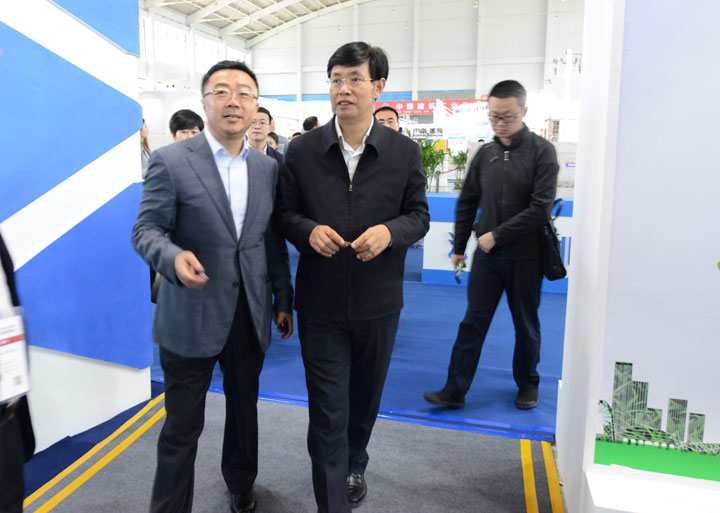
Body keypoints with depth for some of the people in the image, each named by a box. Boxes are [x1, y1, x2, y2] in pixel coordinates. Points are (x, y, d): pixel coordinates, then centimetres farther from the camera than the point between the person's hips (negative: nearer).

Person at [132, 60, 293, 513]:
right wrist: (173, 257, -28)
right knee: (183, 424, 8)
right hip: (191, 317, -4)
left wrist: (283, 299, 11)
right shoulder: (171, 161, -7)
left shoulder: (268, 167, 6)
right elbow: (147, 228, -7)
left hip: (251, 316, 5)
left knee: (244, 409, 21)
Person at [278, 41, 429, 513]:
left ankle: (354, 466, 50)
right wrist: (309, 230, -18)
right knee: (327, 411, 4)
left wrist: (389, 231, -19)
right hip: (320, 303, -1)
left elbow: (418, 215, 3)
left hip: (378, 302, 2)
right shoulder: (302, 151, -3)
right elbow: (286, 214, 4)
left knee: (365, 399, 22)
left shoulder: (405, 152, -3)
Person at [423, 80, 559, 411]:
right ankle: (455, 390, 10)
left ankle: (527, 384, 32)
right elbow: (467, 204, 11)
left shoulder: (541, 151, -7)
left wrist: (497, 235, -16)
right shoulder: (485, 154, 5)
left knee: (526, 325, 13)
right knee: (472, 323, 3)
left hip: (525, 256, -3)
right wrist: (459, 247, 11)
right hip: (487, 255, 3)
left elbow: (541, 208, -15)